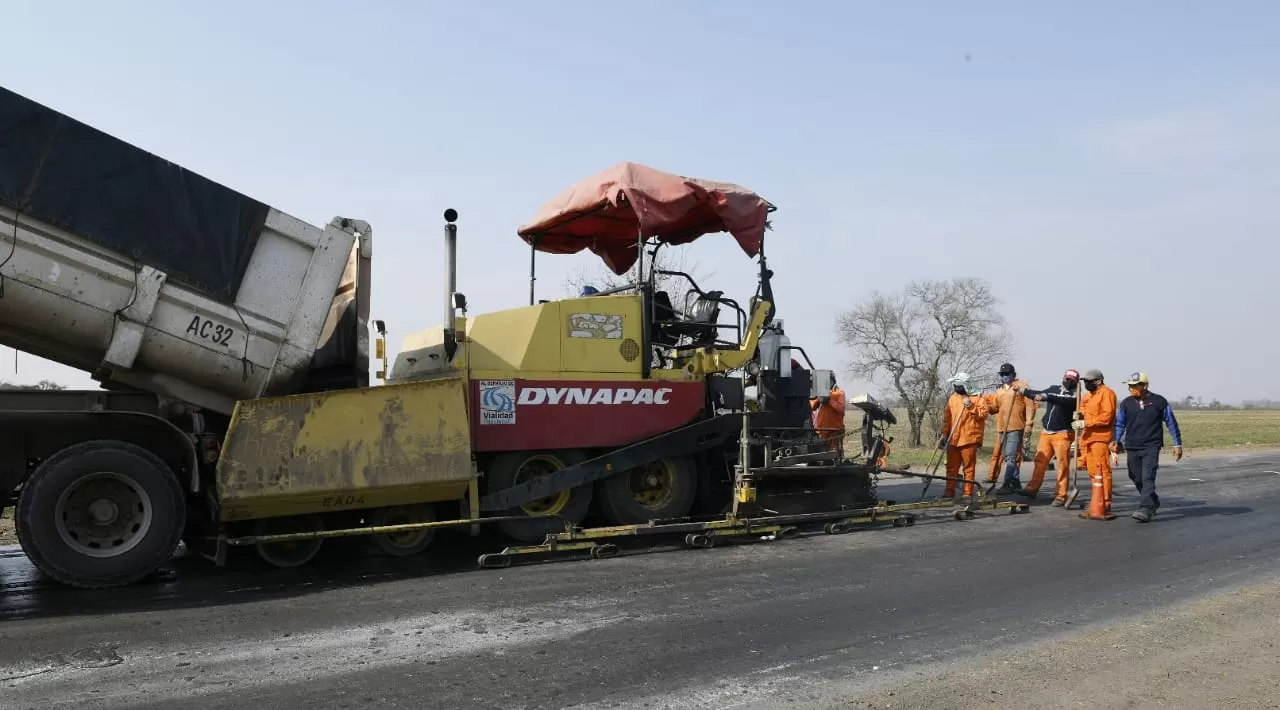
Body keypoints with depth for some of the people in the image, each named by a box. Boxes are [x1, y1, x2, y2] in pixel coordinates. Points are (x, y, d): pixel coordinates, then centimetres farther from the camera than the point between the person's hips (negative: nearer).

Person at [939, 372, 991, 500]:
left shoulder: (977, 397, -1)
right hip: (953, 439, 5)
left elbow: (984, 414, -10)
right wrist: (944, 435, 10)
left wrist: (971, 406, -19)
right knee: (951, 467, 8)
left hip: (969, 438, -5)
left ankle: (968, 493, 5)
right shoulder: (952, 398, 13)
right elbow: (947, 418, 14)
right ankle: (949, 491, 13)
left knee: (969, 467, 0)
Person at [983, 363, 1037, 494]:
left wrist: (1028, 424, -14)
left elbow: (1030, 406, -7)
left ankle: (1008, 484, -15)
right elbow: (994, 407, 19)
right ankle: (1016, 482, 23)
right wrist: (985, 405, -3)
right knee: (1009, 456, 13)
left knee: (1011, 456, -13)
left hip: (1016, 428, -8)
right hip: (1002, 428, 8)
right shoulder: (999, 391, 20)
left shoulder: (1021, 387, -2)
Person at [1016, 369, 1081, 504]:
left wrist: (1046, 396, -37)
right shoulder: (1054, 389, 14)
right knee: (1040, 461, 6)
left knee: (1062, 465, -5)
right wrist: (1025, 391, -6)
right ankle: (1032, 489, 12)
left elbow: (1064, 400, -24)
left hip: (1062, 434, -5)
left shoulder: (1074, 395, -4)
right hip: (1046, 432, 5)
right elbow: (1039, 394, 11)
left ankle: (1061, 496, -1)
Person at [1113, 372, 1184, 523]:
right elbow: (1120, 424, 11)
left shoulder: (1159, 401, -2)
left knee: (1148, 478, -15)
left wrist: (1177, 444, 5)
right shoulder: (1126, 403, 5)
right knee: (1137, 479, 9)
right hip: (1132, 447, 4)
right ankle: (1153, 503, 31)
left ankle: (1145, 509, -18)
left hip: (1152, 446, -4)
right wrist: (1116, 440, -4)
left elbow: (1171, 422, 5)